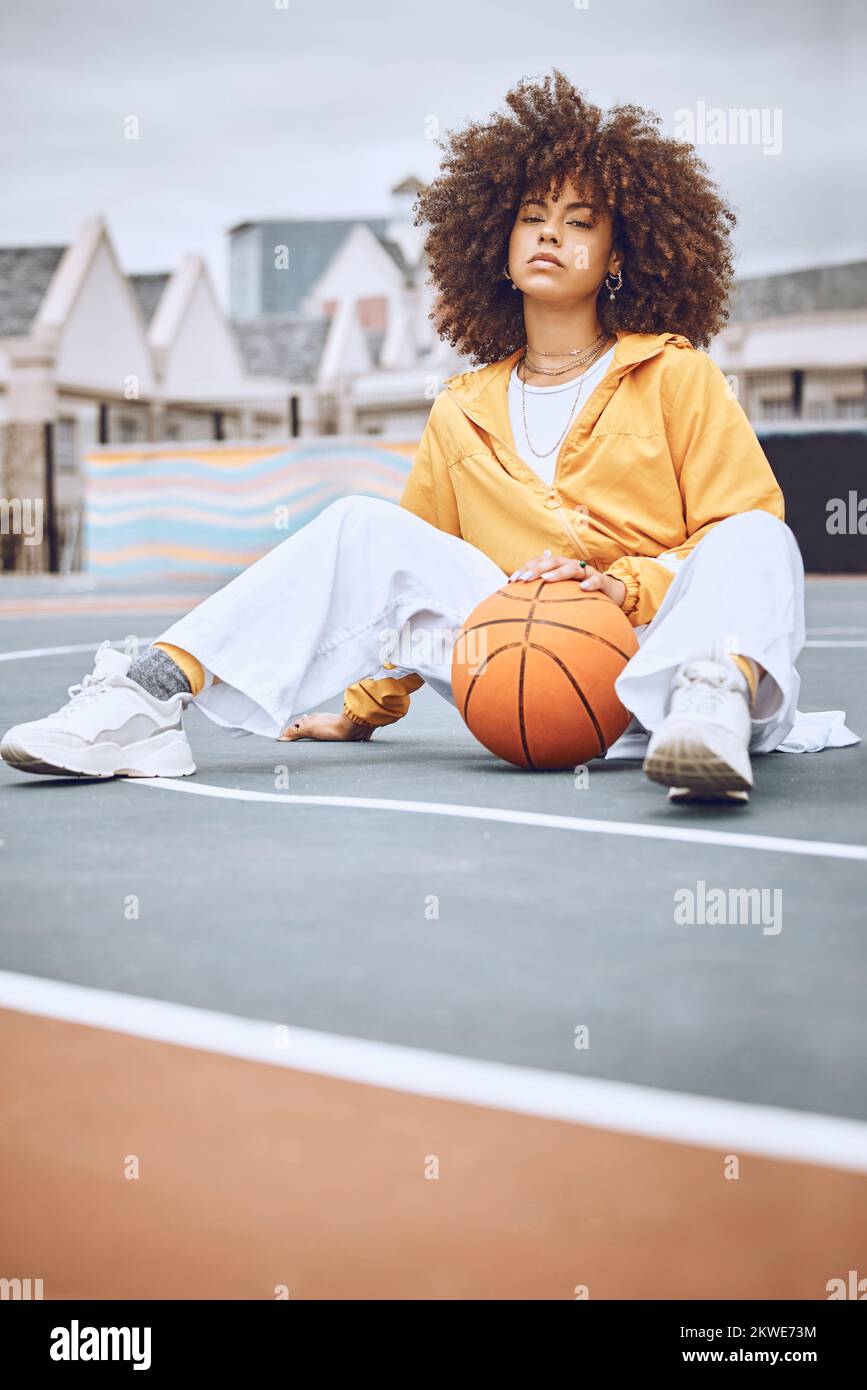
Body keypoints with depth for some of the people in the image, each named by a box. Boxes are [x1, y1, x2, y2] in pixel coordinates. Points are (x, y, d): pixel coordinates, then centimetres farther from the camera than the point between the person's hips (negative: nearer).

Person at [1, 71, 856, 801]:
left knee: (755, 540, -30)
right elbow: (414, 592, 25)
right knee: (366, 529, -12)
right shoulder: (463, 413, 19)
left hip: (657, 663, -2)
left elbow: (745, 531, 0)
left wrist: (628, 585, -16)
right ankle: (152, 700, -24)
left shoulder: (676, 376, 8)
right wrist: (365, 706, 22)